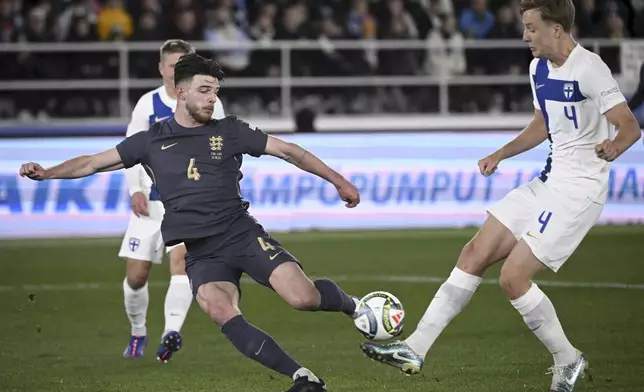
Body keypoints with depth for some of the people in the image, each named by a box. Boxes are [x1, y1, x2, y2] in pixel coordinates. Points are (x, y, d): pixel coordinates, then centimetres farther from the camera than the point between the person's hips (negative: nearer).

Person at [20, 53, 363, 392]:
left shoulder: (229, 131, 8)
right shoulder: (151, 140, 10)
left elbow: (288, 151, 13)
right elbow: (93, 163, 15)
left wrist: (338, 180, 12)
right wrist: (46, 173, 2)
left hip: (242, 233, 0)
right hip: (200, 252, 0)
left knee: (302, 297, -23)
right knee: (220, 311, -31)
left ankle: (350, 306, 14)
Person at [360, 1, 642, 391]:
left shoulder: (589, 69, -18)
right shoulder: (539, 68, 10)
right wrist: (500, 155, 18)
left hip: (578, 189, -9)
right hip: (549, 180, 9)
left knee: (514, 277, -13)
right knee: (475, 254, 4)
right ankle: (415, 349, 6)